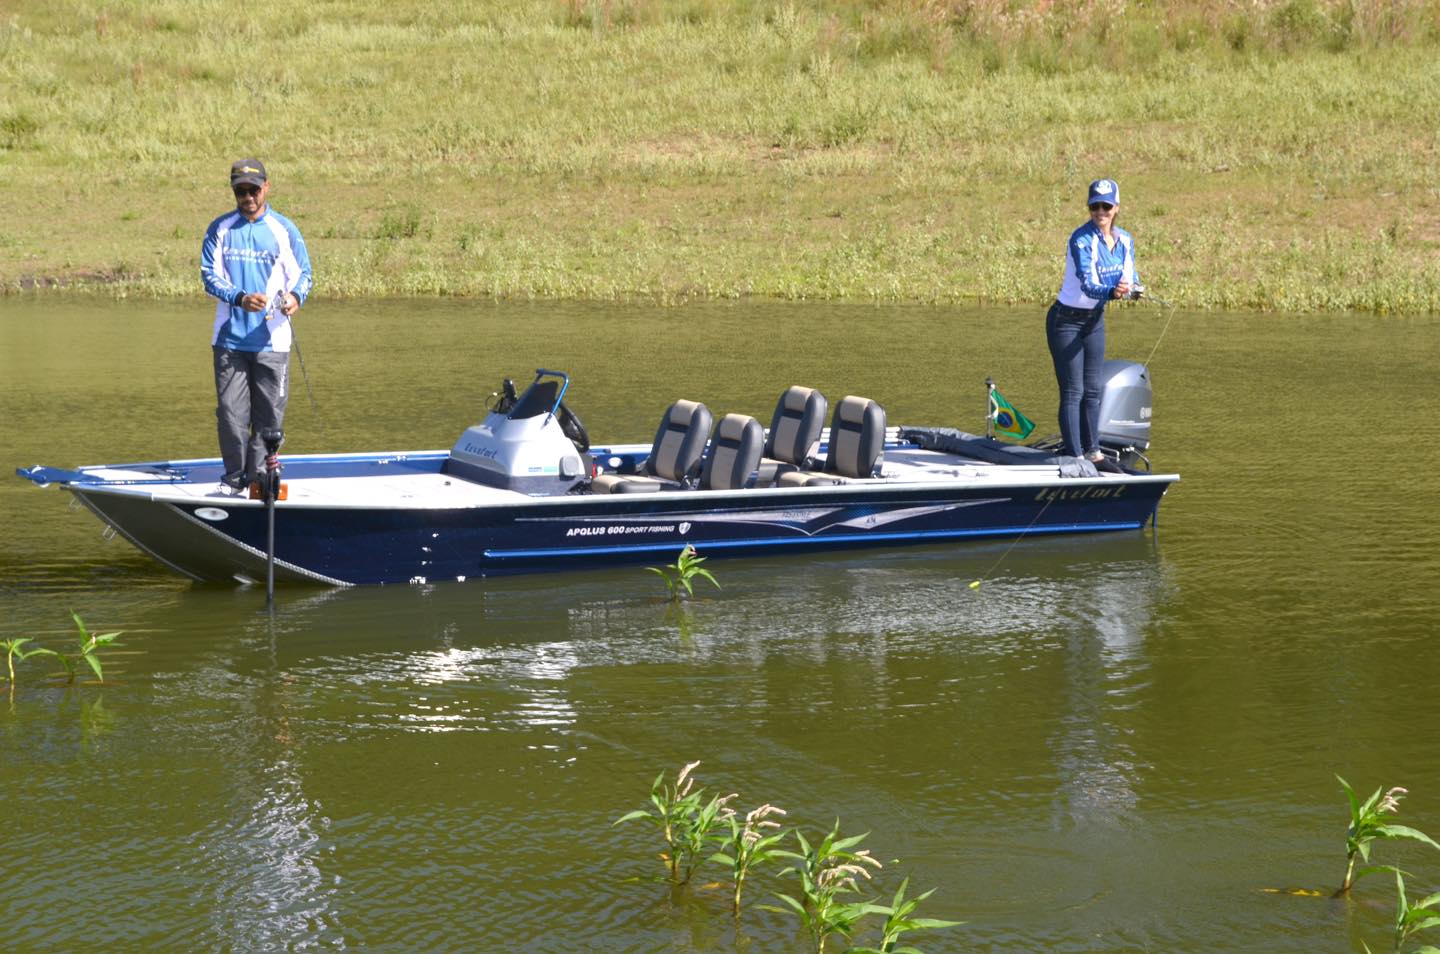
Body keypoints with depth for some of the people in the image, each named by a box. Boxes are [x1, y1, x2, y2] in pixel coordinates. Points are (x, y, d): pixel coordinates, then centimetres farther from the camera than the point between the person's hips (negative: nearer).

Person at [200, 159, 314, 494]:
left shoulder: (284, 229, 5)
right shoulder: (220, 229, 7)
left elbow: (303, 273, 6)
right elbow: (210, 275, 1)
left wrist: (295, 295, -18)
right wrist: (240, 298, -17)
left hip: (272, 339, 0)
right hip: (230, 338, 0)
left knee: (269, 413, 1)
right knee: (231, 411, -1)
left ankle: (260, 476, 11)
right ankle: (235, 476, 10)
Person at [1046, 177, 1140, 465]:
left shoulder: (1125, 240, -2)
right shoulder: (1081, 240, -24)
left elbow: (1130, 276, 5)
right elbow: (1087, 284, -32)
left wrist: (1132, 286, -18)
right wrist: (1111, 292, -50)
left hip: (1095, 320, 7)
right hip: (1066, 320, -7)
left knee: (1092, 388, 14)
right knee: (1073, 391, -7)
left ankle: (1092, 450, 24)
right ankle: (1074, 457, -6)